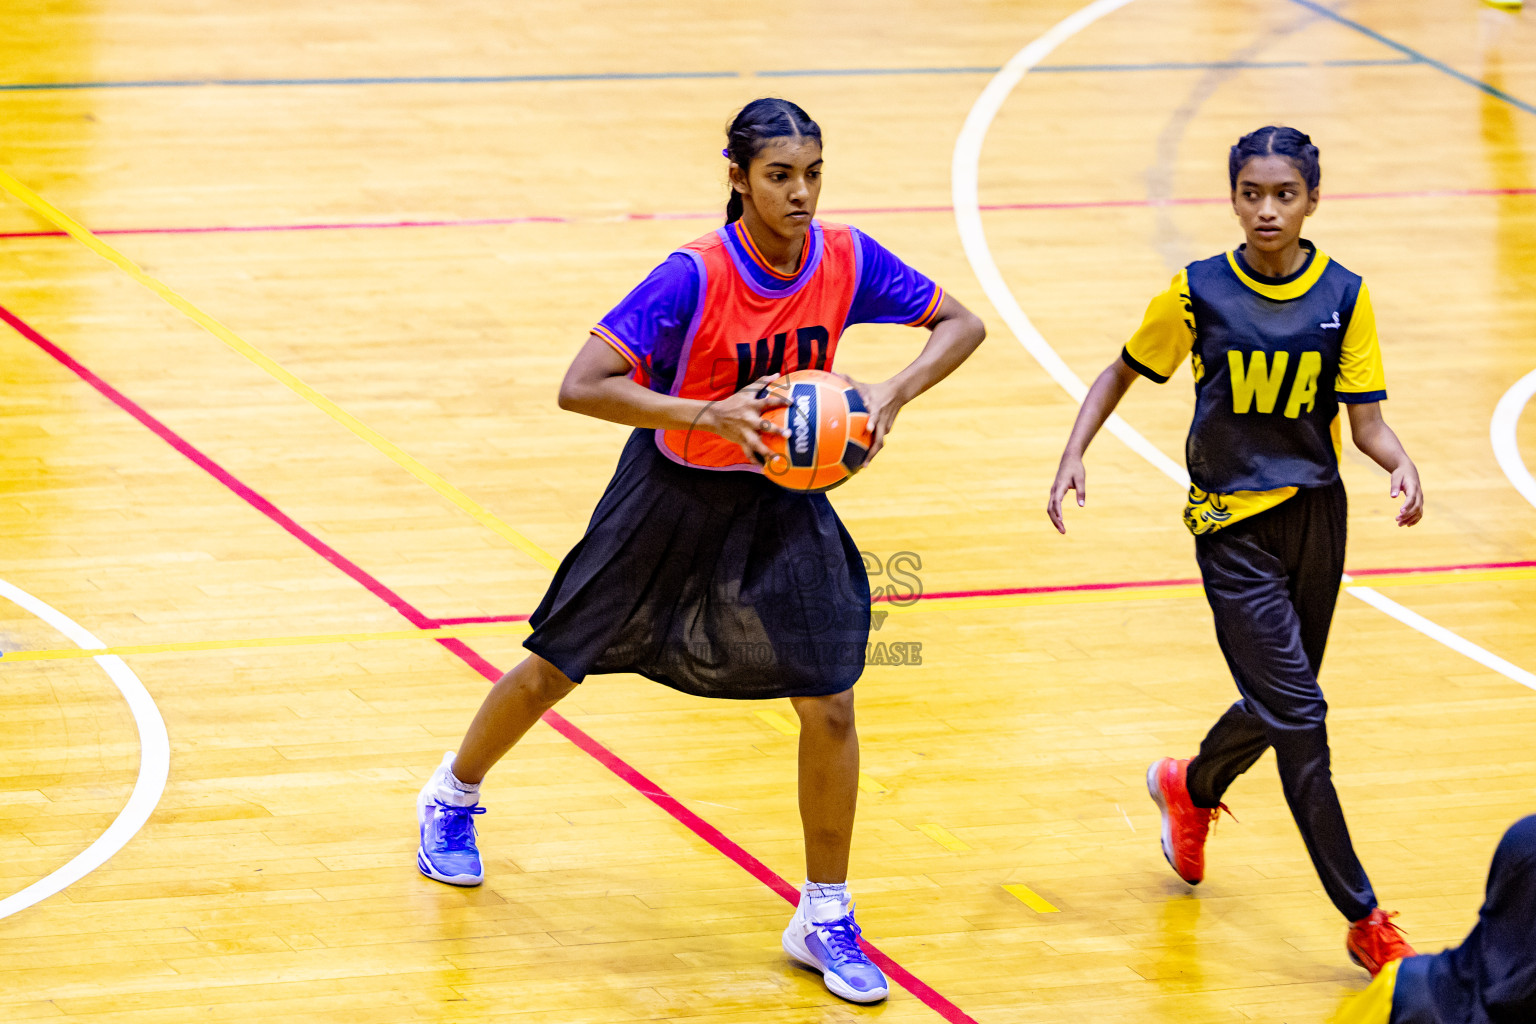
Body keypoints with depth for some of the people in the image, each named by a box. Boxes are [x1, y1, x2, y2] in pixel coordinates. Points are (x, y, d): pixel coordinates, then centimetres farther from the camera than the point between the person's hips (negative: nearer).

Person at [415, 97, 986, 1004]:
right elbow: (581, 387, -31)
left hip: (783, 504, 3)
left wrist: (893, 394, -22)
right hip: (675, 495, -2)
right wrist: (710, 415, -41)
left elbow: (962, 324, -3)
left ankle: (826, 920, 9)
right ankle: (452, 800, 41)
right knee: (555, 667, 12)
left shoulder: (846, 260, -15)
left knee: (830, 704, -7)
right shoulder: (695, 276, -28)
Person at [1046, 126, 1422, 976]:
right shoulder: (1199, 293, -8)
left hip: (1315, 514, 4)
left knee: (1277, 706, 17)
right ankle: (1364, 919, -5)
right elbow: (1122, 372, 6)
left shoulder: (1343, 298, -4)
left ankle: (1191, 787, 52)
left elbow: (1366, 420, -5)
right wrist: (1074, 454, -7)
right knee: (1298, 717, -10)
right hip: (1234, 526, -4)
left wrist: (1399, 462, -26)